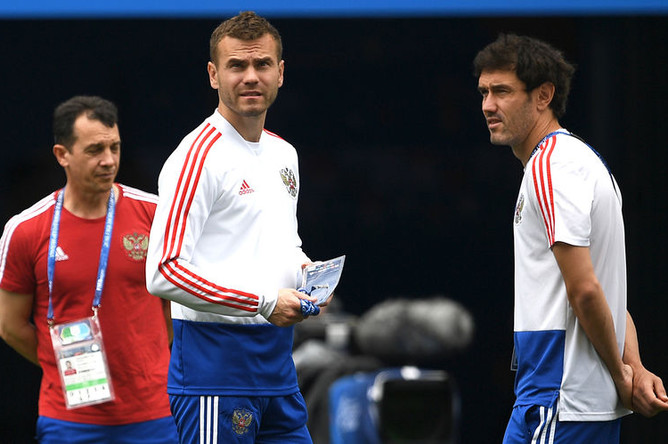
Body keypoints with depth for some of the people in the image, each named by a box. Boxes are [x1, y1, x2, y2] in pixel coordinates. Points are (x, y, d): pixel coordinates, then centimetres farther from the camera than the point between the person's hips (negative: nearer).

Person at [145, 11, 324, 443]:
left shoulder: (284, 153, 15)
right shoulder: (199, 156, -12)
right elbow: (164, 273, -20)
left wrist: (304, 270, 7)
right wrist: (264, 302, -19)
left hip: (278, 358, 8)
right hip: (215, 355, -8)